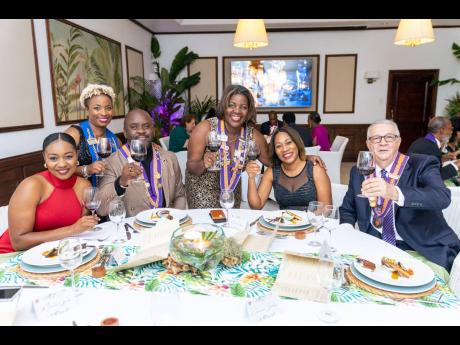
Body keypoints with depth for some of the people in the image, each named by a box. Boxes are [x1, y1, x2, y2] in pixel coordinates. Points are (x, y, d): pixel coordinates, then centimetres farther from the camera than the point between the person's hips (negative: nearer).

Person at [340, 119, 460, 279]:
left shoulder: (422, 165, -7)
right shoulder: (359, 172, 6)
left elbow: (443, 197, -26)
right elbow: (347, 209, 15)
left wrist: (394, 193, -42)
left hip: (425, 252, -3)